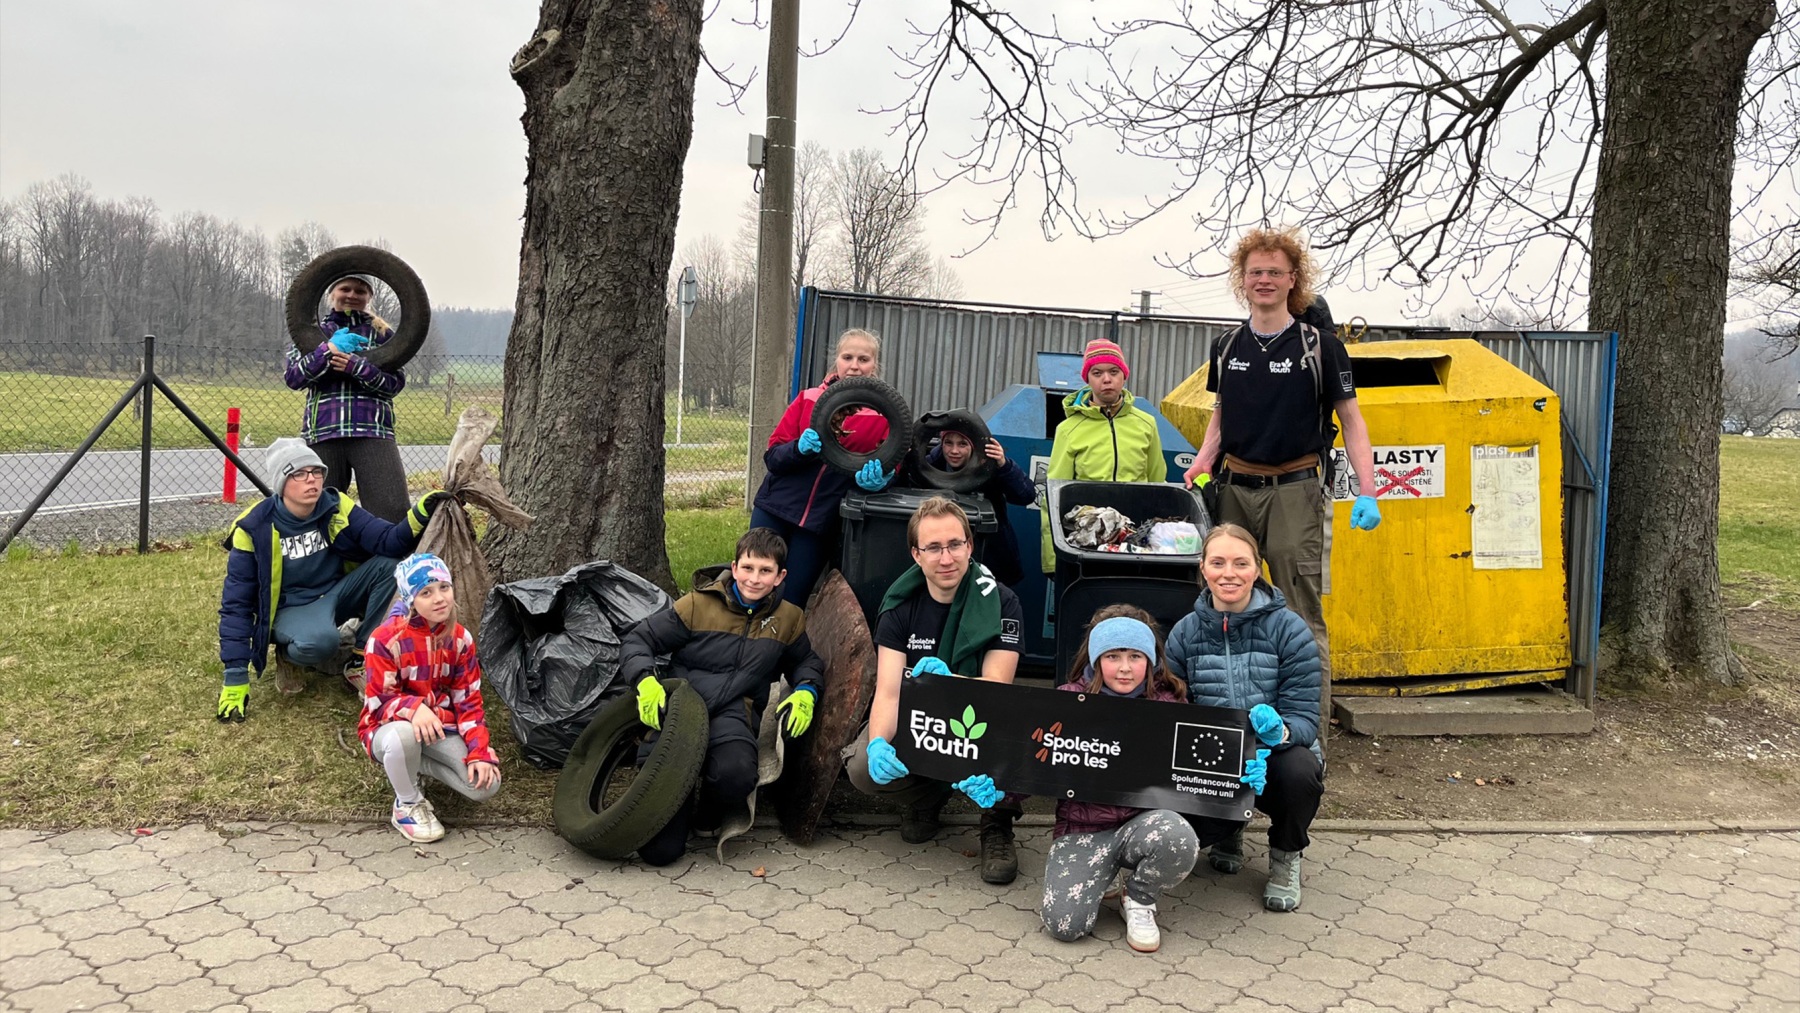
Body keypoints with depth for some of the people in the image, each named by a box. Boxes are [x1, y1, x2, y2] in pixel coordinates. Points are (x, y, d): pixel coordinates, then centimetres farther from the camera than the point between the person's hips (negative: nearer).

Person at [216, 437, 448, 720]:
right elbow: (235, 604, -13)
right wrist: (235, 677, -15)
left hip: (338, 592, 4)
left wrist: (419, 515, -43)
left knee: (389, 566, -22)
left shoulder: (336, 508, -10)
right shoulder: (254, 529, -17)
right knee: (319, 642, -38)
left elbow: (389, 542, -20)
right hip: (291, 609, -4)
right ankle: (289, 654, 0)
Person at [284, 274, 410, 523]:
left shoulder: (381, 332, 14)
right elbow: (293, 378, 4)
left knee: (393, 513, -13)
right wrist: (329, 349, -9)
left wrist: (357, 366, -13)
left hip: (373, 433, -1)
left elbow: (396, 383, 3)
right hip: (322, 434, 2)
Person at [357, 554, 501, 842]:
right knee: (403, 736, -42)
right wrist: (413, 708, -42)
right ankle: (407, 805, -12)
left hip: (441, 728, 4)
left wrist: (479, 752, -16)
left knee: (486, 784, -16)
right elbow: (379, 703, -19)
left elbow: (468, 701, -4)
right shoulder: (386, 639, -19)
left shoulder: (460, 639, -5)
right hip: (390, 728, -4)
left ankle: (416, 763, 9)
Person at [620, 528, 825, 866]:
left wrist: (806, 692, 7)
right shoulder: (698, 604, 5)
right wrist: (646, 682, -13)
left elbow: (807, 661, 31)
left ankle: (706, 813, 1)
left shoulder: (789, 619, 14)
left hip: (733, 711, 2)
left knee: (735, 774, -38)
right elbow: (636, 641, 8)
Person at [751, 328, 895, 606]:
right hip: (775, 509, 1)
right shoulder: (809, 398, 3)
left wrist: (878, 479, -25)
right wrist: (799, 449, -19)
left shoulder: (884, 414, 0)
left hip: (822, 519, -1)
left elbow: (890, 466, -1)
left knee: (791, 601, 2)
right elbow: (773, 456, 2)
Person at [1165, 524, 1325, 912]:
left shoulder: (1288, 629, -11)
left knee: (1300, 769, -37)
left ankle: (1285, 856, 1)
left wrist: (1278, 731, -38)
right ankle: (1228, 833, 15)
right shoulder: (1185, 633, -4)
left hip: (1275, 756, -1)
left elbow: (1305, 717, -12)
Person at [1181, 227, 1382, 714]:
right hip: (1234, 490, 4)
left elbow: (1351, 421, 1)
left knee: (1302, 613, -6)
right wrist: (1205, 458, 4)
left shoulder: (1320, 346, 1)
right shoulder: (1227, 347, 12)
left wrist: (1366, 492, -9)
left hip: (1295, 491, -4)